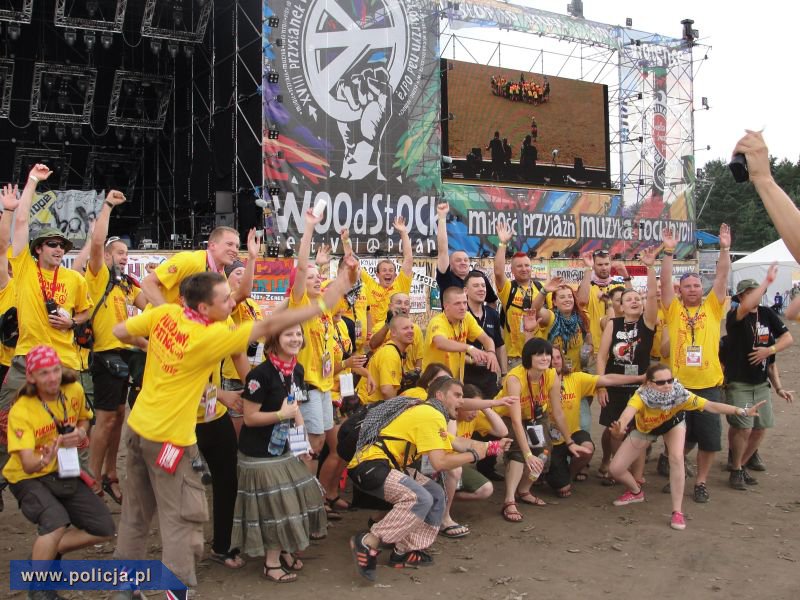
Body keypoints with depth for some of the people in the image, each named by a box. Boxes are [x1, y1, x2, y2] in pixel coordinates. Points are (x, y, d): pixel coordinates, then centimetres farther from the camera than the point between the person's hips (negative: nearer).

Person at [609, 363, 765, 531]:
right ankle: (636, 492, 27)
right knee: (615, 469, -6)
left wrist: (742, 411, -51)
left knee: (677, 458, -27)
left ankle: (678, 512, -11)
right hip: (645, 428, 0)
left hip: (672, 423, 0)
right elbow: (628, 413, -63)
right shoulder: (641, 396, -43)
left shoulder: (680, 395, -37)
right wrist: (619, 428, -86)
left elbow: (711, 406, -38)